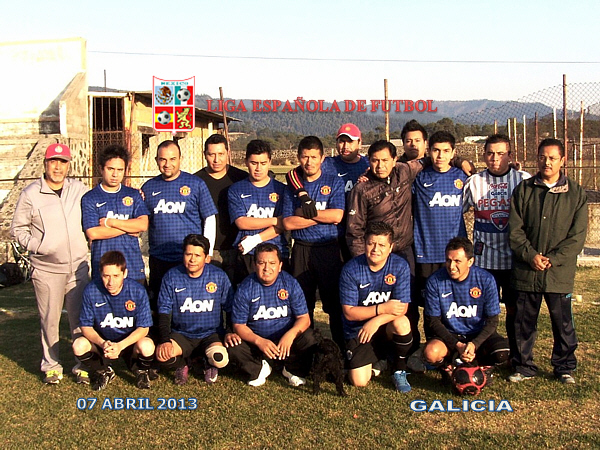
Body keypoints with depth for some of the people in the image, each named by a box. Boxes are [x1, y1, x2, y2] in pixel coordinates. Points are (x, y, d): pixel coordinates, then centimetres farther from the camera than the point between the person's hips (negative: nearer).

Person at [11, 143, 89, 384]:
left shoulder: (78, 188, 6)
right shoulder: (31, 194, -2)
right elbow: (18, 229, 4)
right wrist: (36, 245, -9)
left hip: (78, 267, 2)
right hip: (47, 269, -2)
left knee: (80, 318, 8)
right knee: (49, 319, 4)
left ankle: (83, 364, 20)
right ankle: (51, 366, 20)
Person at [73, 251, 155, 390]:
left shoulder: (138, 291, -20)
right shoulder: (91, 291, -17)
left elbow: (143, 327, -15)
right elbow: (86, 326, -10)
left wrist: (120, 346, -31)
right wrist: (102, 344, -31)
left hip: (130, 342, -2)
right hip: (102, 342, 2)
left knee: (147, 346, -34)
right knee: (79, 346, -27)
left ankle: (141, 372, 4)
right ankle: (103, 372, 6)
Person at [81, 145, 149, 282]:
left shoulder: (134, 195, 11)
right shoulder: (89, 199, 3)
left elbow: (143, 225, -3)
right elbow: (92, 233, -9)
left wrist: (110, 222, -7)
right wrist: (128, 228, -5)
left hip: (134, 267, 2)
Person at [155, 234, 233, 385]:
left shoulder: (219, 276, -4)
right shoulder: (171, 277, -3)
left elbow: (230, 308, 6)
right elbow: (164, 312, -2)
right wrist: (165, 340, -15)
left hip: (211, 334, -1)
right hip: (181, 334, 1)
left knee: (220, 359, -31)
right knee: (162, 355, -29)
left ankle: (210, 365, 10)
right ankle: (182, 365, 9)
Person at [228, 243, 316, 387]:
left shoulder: (290, 283, -8)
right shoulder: (245, 289, -10)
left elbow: (304, 318, -9)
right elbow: (239, 325, -9)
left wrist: (291, 334, -30)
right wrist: (259, 341, -27)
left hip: (287, 342, 0)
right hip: (256, 341, 0)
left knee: (309, 339, -28)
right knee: (233, 347, -27)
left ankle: (293, 370, 3)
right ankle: (259, 369, 3)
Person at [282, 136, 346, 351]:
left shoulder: (334, 182, 4)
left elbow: (337, 216, -11)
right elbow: (288, 223, -3)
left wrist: (305, 212, -6)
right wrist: (322, 217, -8)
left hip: (329, 250, -2)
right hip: (301, 250, 2)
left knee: (335, 303, -1)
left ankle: (341, 350, 9)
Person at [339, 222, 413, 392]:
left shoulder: (400, 266, -10)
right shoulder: (351, 270, -14)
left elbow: (402, 308, -14)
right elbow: (349, 312, -13)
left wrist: (376, 321, -29)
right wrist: (382, 309, -24)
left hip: (386, 328, 1)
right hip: (358, 331, -1)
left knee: (401, 322, -33)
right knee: (359, 381, -16)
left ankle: (399, 371, -6)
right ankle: (377, 361, 22)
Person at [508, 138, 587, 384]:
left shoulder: (576, 193, 2)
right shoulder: (523, 190, 5)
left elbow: (577, 236, -2)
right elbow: (515, 230, 1)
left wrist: (553, 259, -12)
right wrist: (531, 255, -11)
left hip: (560, 271, -1)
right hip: (526, 270, 1)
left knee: (563, 322, 7)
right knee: (524, 322, 9)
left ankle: (565, 367, 24)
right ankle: (523, 367, 23)